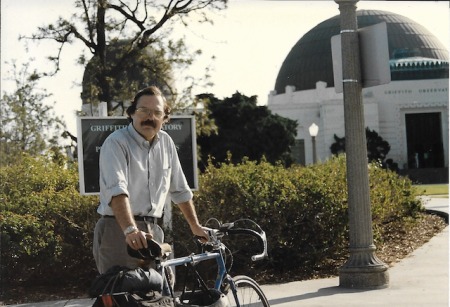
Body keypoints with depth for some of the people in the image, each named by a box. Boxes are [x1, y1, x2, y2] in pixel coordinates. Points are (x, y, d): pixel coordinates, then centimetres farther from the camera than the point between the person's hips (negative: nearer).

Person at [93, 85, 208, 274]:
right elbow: (117, 190, -23)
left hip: (151, 232, 6)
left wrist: (195, 226, 24)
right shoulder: (116, 143, -8)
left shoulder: (166, 143, 12)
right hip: (119, 230, -6)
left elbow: (180, 190, 23)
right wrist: (130, 230, -37)